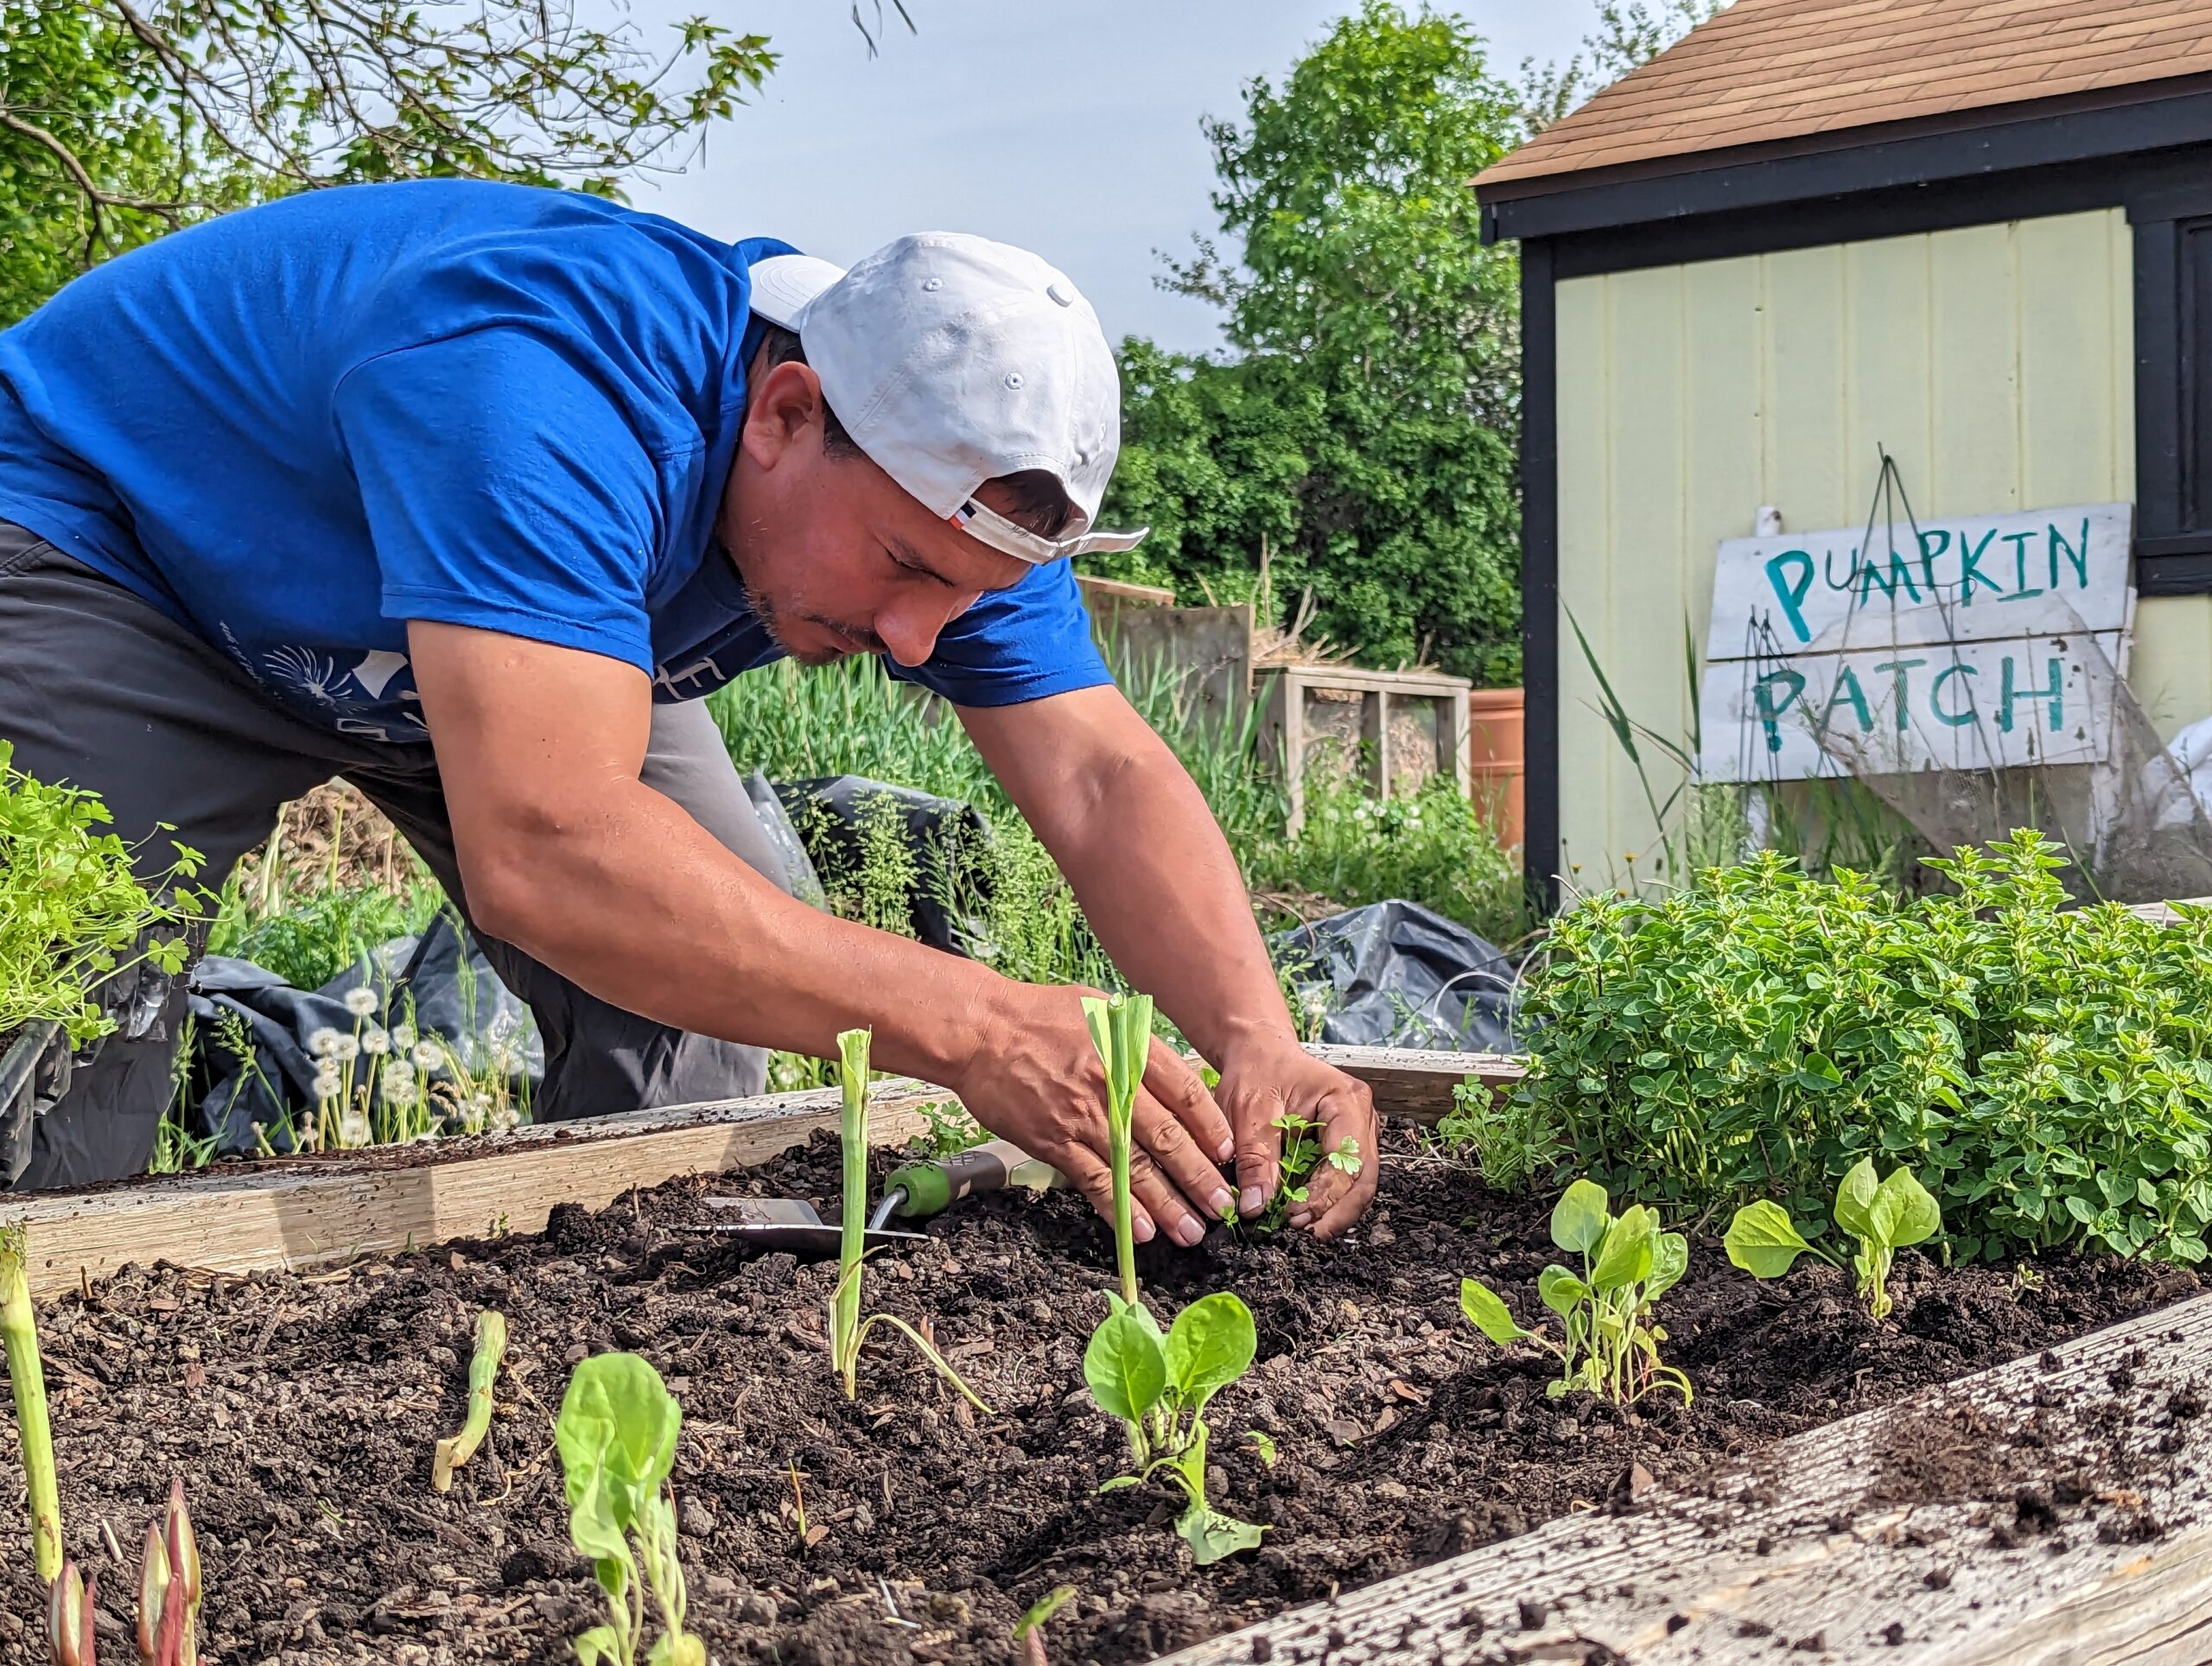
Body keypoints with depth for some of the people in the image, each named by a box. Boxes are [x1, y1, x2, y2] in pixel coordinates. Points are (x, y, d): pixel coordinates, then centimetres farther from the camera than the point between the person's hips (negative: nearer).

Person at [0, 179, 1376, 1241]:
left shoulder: (948, 481, -21)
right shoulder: (553, 383, -45)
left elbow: (1103, 778, -20)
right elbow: (546, 851, -53)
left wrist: (1258, 1038, -39)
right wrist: (973, 1027, -54)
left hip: (467, 650, 6)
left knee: (718, 958, -7)